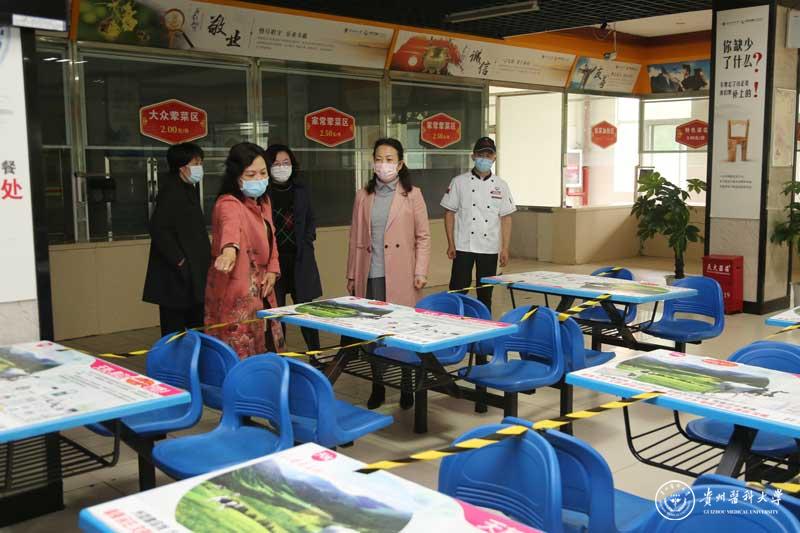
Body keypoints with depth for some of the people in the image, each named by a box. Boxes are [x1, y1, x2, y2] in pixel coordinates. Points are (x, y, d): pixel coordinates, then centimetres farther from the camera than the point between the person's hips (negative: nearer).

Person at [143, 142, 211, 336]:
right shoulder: (172, 192, -15)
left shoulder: (190, 189, 15)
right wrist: (178, 260, -20)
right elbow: (158, 229, -23)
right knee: (175, 330, -2)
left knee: (196, 326, 14)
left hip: (192, 276, 10)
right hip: (176, 279, -10)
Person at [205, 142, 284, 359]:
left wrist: (272, 271, 3)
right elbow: (231, 226, -41)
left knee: (266, 352, 14)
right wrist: (229, 250, -63)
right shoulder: (228, 204, -18)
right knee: (240, 359, -6)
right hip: (235, 294, -8)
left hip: (261, 290, 8)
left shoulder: (263, 201, 9)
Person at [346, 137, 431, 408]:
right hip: (370, 276, 2)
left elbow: (423, 236, 1)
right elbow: (355, 238, 10)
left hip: (401, 276, -2)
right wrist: (352, 275, 9)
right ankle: (377, 387, 18)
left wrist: (421, 272, -7)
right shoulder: (363, 195, 10)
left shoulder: (412, 195, 2)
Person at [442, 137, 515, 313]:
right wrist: (451, 244, -4)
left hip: (489, 248, 2)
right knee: (458, 291, -2)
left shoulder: (500, 185, 6)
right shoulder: (459, 182, 1)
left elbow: (506, 218, 7)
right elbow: (449, 213, 2)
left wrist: (505, 248, 1)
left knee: (485, 294, 9)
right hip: (463, 246, -2)